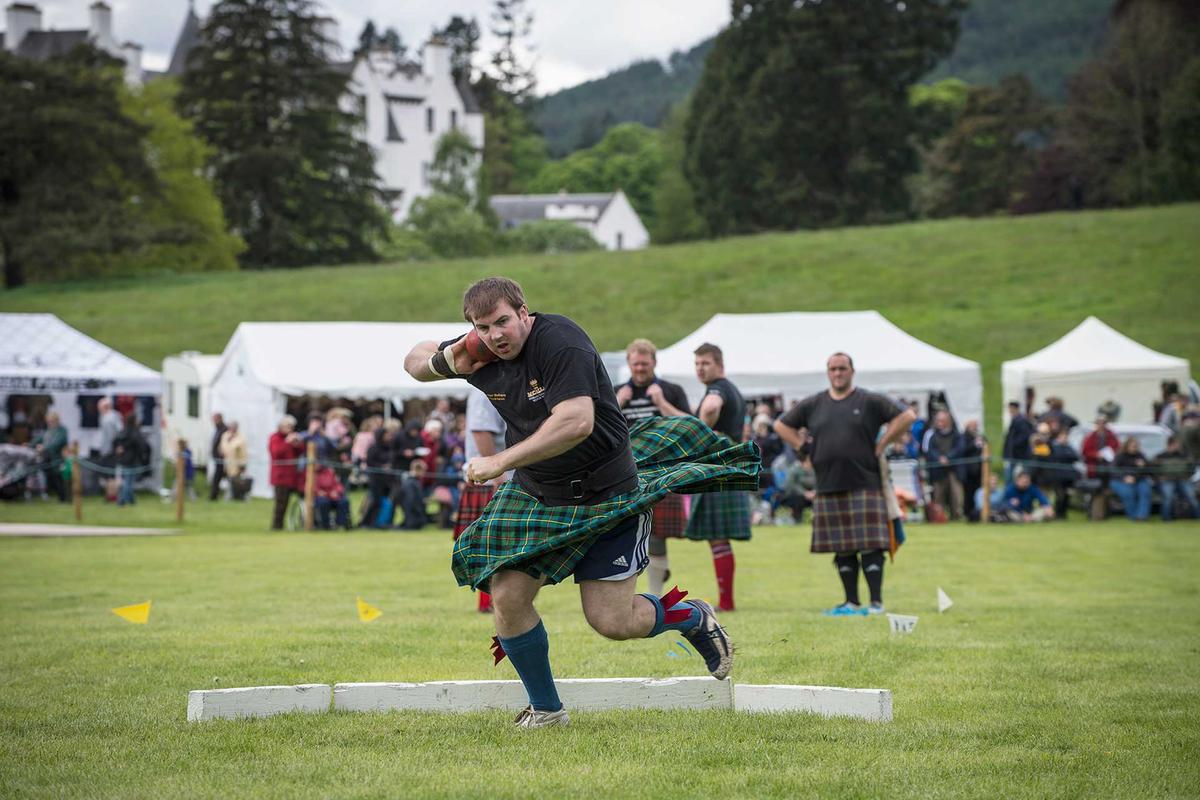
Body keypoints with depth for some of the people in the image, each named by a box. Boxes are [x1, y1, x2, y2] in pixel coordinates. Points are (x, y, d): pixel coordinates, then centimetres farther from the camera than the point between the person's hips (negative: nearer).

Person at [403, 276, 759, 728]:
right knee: (506, 597, -8)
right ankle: (546, 709, 12)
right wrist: (444, 362, -9)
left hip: (606, 494, -6)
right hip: (533, 495, 6)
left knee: (612, 622, -9)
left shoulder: (561, 342, -24)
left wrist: (499, 462, -31)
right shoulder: (479, 354, -2)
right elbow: (414, 361, 15)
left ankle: (693, 618, 23)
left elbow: (577, 423, -34)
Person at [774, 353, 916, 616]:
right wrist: (804, 448, 10)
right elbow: (782, 425, 22)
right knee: (842, 549, 6)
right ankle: (852, 602, 13)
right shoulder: (812, 405, 13)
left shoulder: (870, 401, 2)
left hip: (864, 484, -4)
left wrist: (881, 444, -3)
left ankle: (876, 602, -7)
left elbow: (906, 416, -1)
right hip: (828, 486, 4)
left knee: (870, 545, -8)